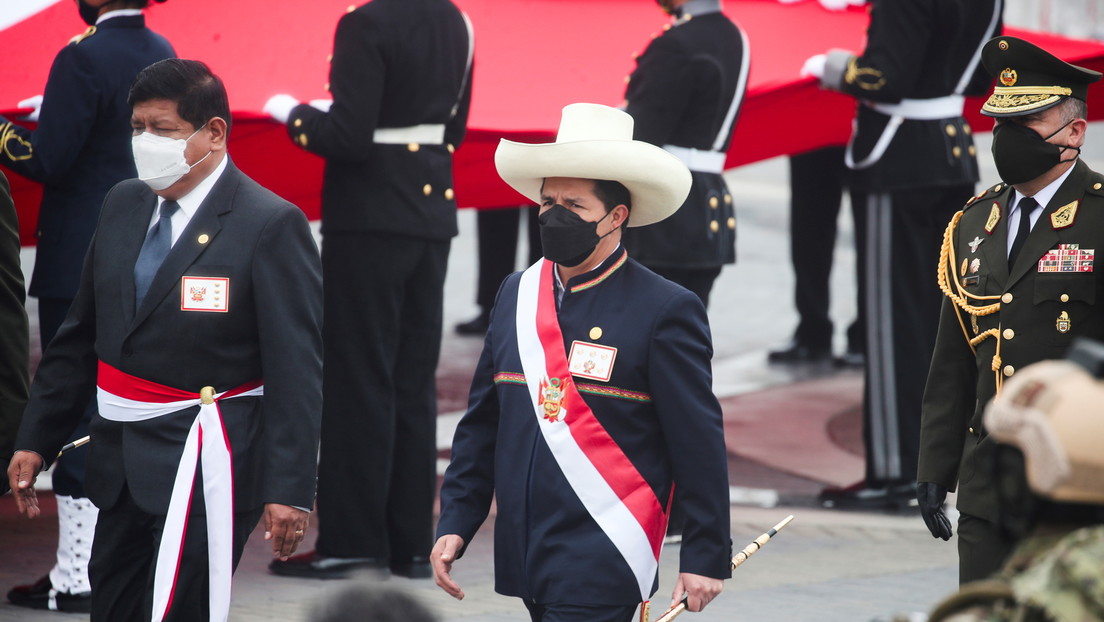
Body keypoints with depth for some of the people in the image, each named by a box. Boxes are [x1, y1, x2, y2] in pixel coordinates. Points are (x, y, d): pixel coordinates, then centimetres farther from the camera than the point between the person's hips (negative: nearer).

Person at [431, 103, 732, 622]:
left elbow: (700, 444, -7)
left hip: (602, 564, -6)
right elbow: (481, 424, 15)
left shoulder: (664, 311, -7)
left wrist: (706, 558, -8)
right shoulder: (517, 295, 11)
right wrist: (455, 523, 8)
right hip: (526, 556, 6)